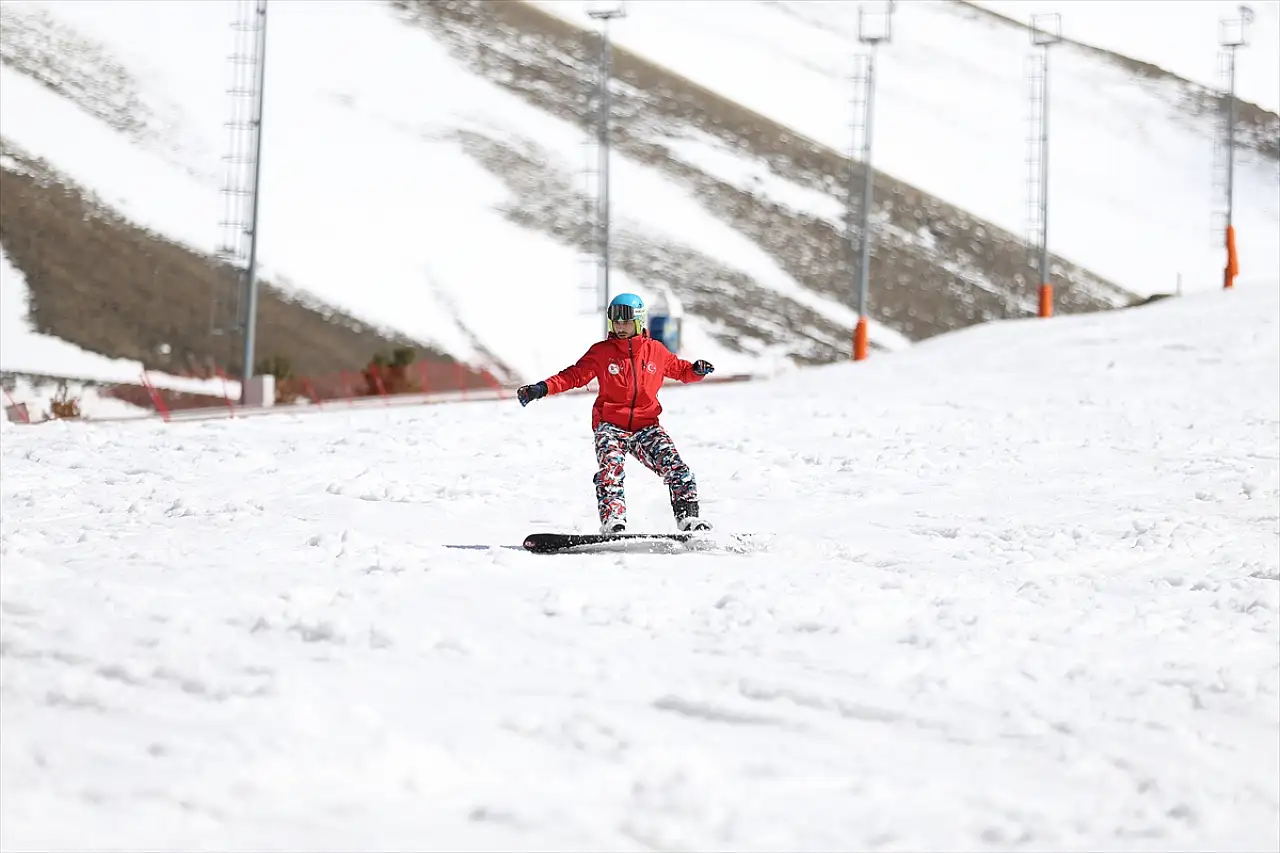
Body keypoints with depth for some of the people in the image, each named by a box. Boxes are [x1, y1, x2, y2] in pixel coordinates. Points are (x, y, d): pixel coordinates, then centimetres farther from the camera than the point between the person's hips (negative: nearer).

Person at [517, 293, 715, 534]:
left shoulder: (655, 351, 8)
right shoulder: (601, 352, 4)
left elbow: (679, 369, 21)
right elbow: (575, 375, 0)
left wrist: (697, 370, -2)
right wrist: (542, 389, -12)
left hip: (646, 426, 2)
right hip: (610, 425, -2)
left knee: (676, 468, -14)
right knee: (610, 469, -26)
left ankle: (688, 517, -9)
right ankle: (613, 522, -32)